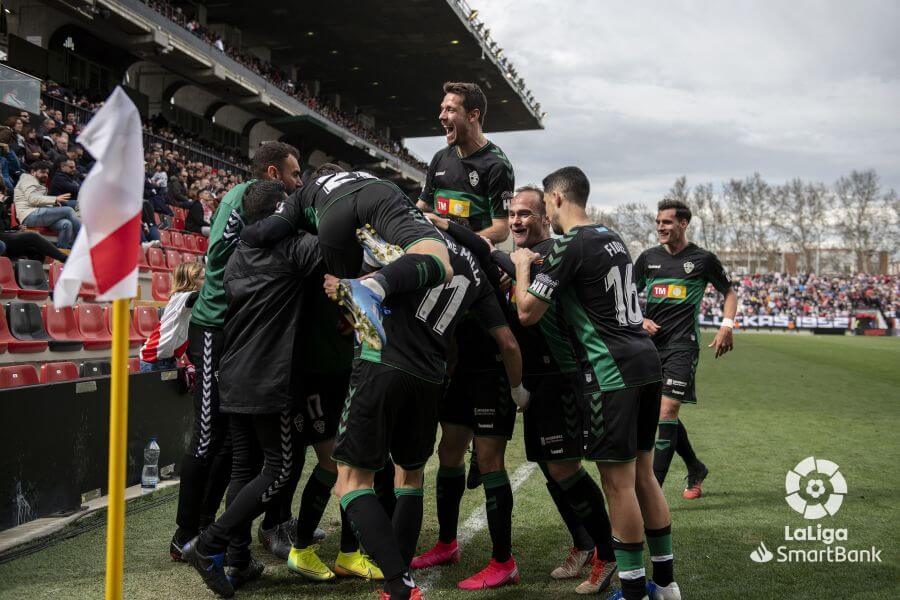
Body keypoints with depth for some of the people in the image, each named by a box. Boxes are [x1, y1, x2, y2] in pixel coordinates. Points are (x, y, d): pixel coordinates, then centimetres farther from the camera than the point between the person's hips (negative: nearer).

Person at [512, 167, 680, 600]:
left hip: (612, 372, -9)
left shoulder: (569, 246, -11)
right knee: (643, 475, 15)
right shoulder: (611, 237, 15)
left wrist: (523, 265, 7)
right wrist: (541, 265, 25)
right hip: (646, 362, 9)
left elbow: (527, 313, -9)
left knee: (618, 483, -1)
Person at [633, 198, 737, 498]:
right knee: (660, 412, 11)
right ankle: (695, 469, 34)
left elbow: (729, 292, 12)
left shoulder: (703, 259, 0)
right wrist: (641, 320, -2)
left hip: (682, 344, -5)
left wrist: (726, 327, -2)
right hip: (650, 344, 5)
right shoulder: (648, 257, 9)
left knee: (667, 411, -14)